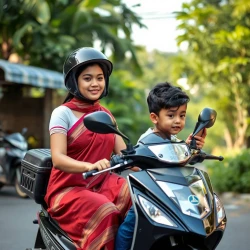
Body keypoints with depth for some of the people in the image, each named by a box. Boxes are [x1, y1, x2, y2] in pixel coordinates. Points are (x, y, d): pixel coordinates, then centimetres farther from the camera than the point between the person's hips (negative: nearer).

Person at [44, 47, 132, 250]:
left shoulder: (106, 115, 13)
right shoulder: (63, 113, -6)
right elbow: (58, 158, -20)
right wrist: (89, 166, -40)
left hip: (103, 184, 6)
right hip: (69, 188, -5)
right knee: (105, 213, -34)